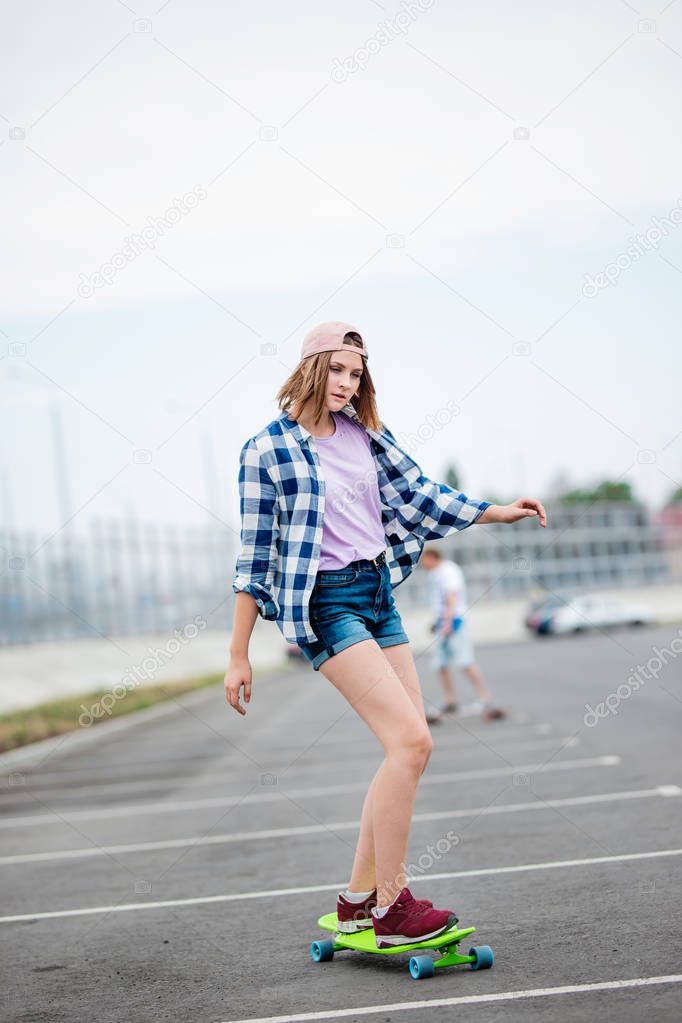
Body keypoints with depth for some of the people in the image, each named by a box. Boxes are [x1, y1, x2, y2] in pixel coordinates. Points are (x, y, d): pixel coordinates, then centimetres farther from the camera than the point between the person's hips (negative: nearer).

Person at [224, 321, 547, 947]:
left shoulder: (365, 434, 11)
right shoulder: (267, 450, -5)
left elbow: (419, 493, 18)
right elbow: (254, 555, -4)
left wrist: (498, 513, 12)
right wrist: (239, 657, -4)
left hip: (378, 592, 8)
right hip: (323, 601, -7)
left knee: (411, 748, 4)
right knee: (410, 739, -18)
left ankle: (359, 899, 14)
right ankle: (390, 909, -10)